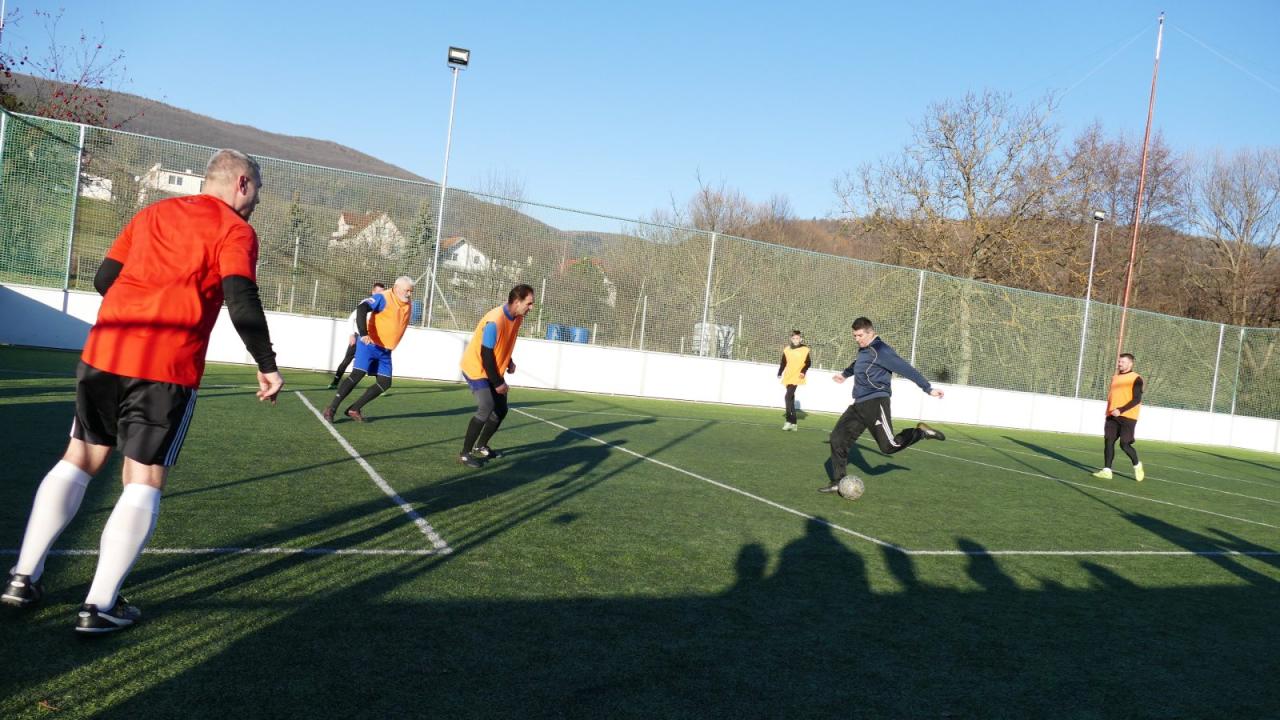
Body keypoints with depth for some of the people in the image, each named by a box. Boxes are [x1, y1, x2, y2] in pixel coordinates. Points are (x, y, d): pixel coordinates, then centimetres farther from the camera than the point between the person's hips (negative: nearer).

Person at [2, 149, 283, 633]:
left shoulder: (152, 213, 18)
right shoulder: (235, 230, 0)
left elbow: (104, 279, 19)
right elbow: (242, 302, -12)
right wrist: (267, 367, -4)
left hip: (102, 354, 6)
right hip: (169, 370, -6)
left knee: (78, 460, 19)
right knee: (143, 483, 2)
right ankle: (99, 606, 1)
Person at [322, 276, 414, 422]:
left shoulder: (408, 306, 7)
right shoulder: (383, 298, -15)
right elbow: (361, 309, -28)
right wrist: (363, 334, -39)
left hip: (385, 352, 7)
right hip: (369, 345, -7)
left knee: (384, 383, 2)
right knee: (358, 375, -16)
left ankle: (354, 409, 12)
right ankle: (331, 408, -8)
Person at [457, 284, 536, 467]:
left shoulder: (517, 318, -2)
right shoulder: (495, 321, -30)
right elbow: (486, 354, -26)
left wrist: (509, 362, -1)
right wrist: (498, 383, -20)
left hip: (493, 370, 9)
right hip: (477, 369, -9)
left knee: (501, 409, 12)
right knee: (486, 408, -22)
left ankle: (481, 446, 29)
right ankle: (465, 454, -13)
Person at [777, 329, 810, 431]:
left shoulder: (805, 349, -2)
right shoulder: (787, 350, 7)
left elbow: (807, 363, 2)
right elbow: (783, 363, 13)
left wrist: (803, 372, -13)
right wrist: (780, 373, 5)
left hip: (797, 377, -5)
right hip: (788, 377, 5)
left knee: (788, 397, -19)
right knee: (791, 399, 10)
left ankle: (789, 421, -16)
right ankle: (793, 423, 18)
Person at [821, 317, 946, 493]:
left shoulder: (880, 350, -13)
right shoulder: (863, 350, 14)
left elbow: (905, 369, -15)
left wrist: (928, 388, -16)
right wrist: (845, 373, 56)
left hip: (876, 403, -9)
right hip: (859, 405, 9)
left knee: (889, 446, -13)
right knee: (838, 438, 3)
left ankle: (921, 432, 12)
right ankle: (837, 482, 11)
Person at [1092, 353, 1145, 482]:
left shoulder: (1136, 379, -5)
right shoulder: (1115, 377, 17)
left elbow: (1137, 399, -13)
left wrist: (1120, 410, -22)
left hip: (1127, 417, -6)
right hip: (1112, 416, 6)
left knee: (1124, 444, -9)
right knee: (1108, 441, -2)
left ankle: (1137, 465, 16)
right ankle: (1107, 471, -1)